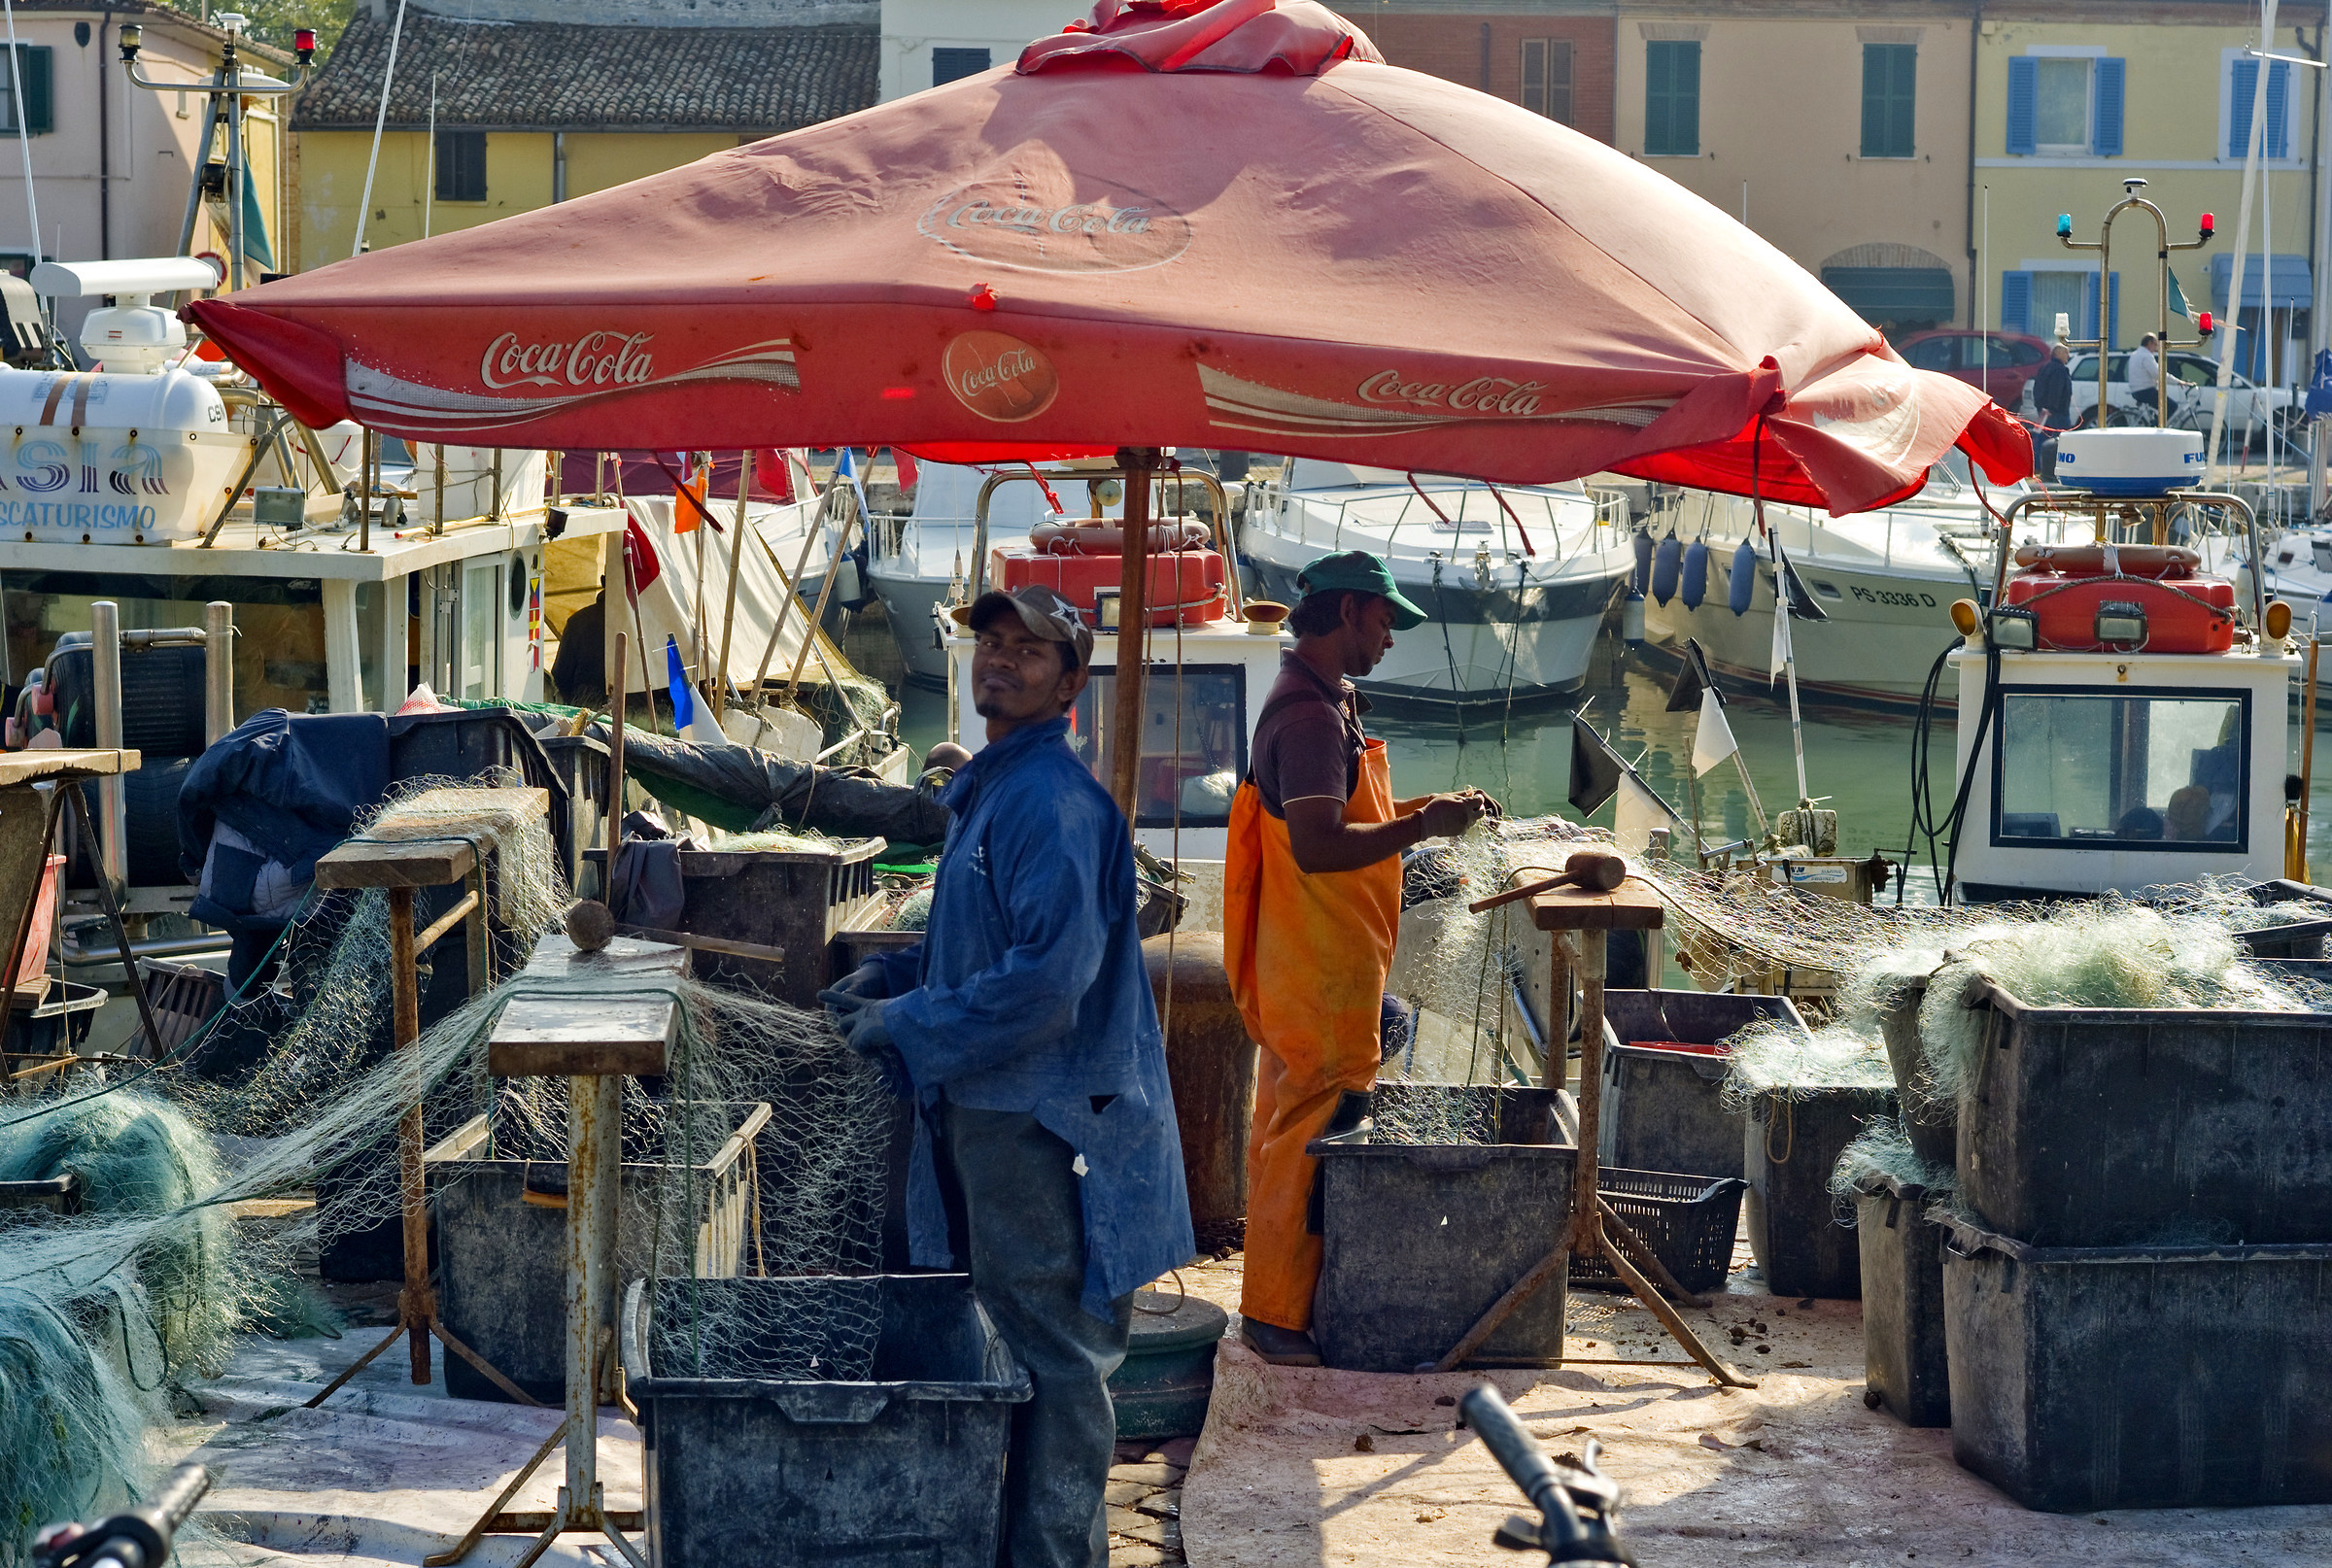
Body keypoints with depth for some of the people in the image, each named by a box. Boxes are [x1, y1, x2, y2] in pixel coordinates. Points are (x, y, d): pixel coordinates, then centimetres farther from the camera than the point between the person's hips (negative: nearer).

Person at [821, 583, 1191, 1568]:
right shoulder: (990, 788, 13)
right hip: (985, 1116, 10)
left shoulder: (1055, 802, -19)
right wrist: (891, 978, 10)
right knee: (1019, 1342, 18)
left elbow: (1047, 980, -26)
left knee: (1051, 1356, -1)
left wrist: (908, 1029, -17)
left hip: (1042, 1124, -10)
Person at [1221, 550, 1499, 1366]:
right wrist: (1423, 826, -24)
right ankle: (1280, 1316, 2)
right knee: (1312, 1134, -4)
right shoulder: (1310, 715, -20)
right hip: (1320, 970, -11)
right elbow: (1317, 846, -29)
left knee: (1290, 1129, 16)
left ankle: (1276, 1304, 25)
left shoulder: (1321, 702, 14)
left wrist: (1417, 810, 13)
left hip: (1315, 966, 11)